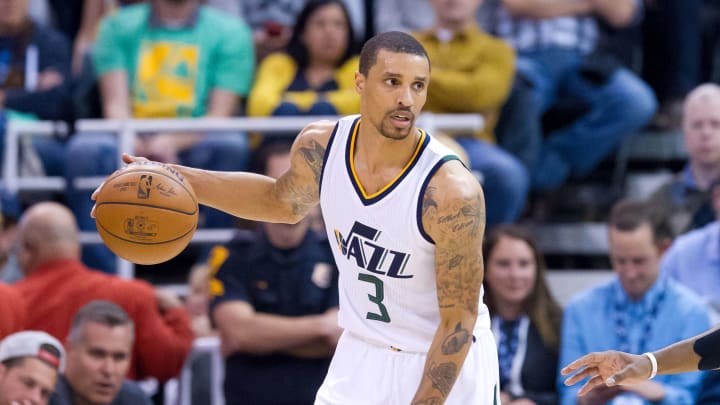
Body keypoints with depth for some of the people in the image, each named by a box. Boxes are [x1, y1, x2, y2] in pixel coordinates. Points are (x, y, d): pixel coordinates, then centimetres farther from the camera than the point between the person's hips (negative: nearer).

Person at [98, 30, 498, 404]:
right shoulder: (319, 147, -13)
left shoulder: (452, 192, -29)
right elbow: (283, 201, 12)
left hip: (446, 361, -4)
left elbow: (459, 321, -22)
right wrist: (175, 178, 5)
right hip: (363, 353, 4)